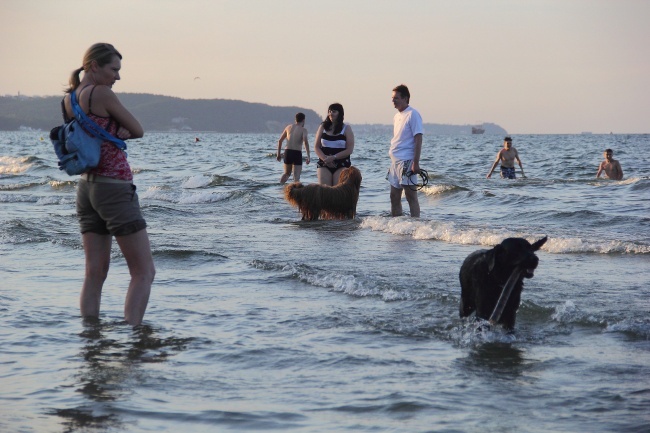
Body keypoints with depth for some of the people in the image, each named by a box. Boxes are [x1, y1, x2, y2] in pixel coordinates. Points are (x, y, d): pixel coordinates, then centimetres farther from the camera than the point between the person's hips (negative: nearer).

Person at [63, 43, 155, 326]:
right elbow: (137, 131, -8)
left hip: (87, 186, 8)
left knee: (95, 273, 9)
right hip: (115, 188, -8)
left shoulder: (68, 100, 10)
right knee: (144, 272, -2)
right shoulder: (101, 93, -15)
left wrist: (112, 132, -5)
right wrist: (119, 131, 5)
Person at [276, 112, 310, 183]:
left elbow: (280, 141, 16)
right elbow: (305, 142, -17)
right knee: (296, 177, -3)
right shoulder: (303, 130, 0)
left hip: (287, 152, 4)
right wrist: (308, 157, -18)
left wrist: (279, 153, 24)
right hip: (297, 153, -4)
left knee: (287, 174, 23)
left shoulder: (289, 127, 14)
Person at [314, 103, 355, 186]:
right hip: (324, 165, 2)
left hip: (341, 165, -2)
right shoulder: (323, 127, 10)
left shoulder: (346, 129, 3)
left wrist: (333, 157, -14)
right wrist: (325, 159, -11)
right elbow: (316, 147, 7)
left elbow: (349, 150, -5)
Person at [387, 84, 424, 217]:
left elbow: (418, 140, -14)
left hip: (407, 161, -9)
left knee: (411, 196, -7)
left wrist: (416, 163, -20)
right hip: (396, 161, 9)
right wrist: (393, 162, 17)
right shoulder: (397, 116, 16)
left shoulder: (412, 115, -9)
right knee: (394, 196, 11)